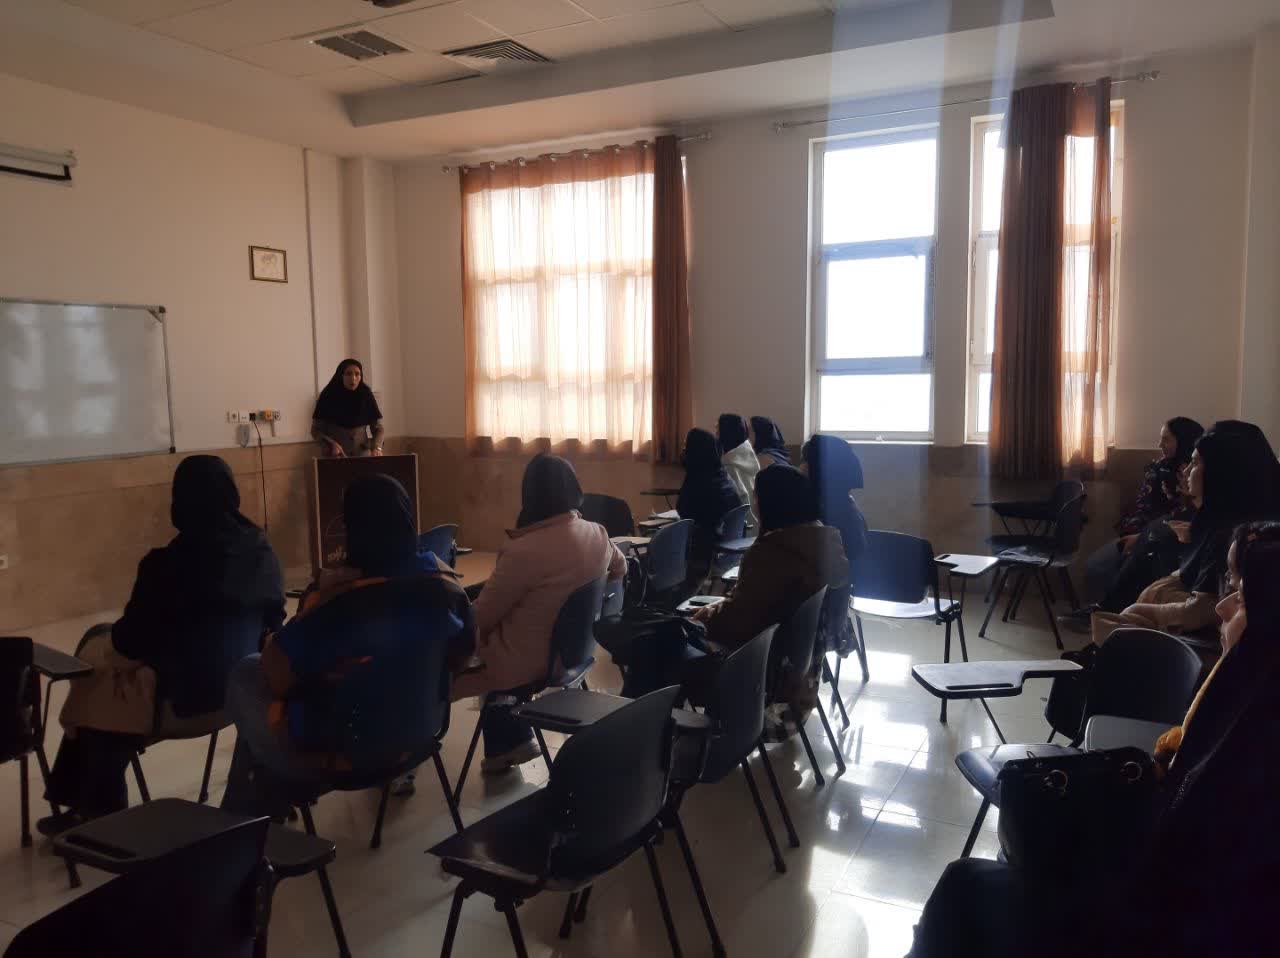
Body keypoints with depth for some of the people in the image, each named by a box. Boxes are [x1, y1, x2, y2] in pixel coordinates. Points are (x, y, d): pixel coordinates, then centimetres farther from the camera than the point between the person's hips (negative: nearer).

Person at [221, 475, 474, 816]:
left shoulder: (334, 599, -29)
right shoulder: (444, 581, -11)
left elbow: (276, 678, -18)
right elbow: (461, 660, 4)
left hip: (330, 752, -6)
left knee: (246, 674, 17)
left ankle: (250, 816, 35)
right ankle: (265, 809, 40)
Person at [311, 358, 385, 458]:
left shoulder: (366, 395, 2)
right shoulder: (328, 396, -3)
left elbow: (378, 428, 4)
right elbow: (315, 430, 0)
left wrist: (376, 447, -15)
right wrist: (331, 444, -19)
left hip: (362, 454, 2)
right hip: (336, 455, -1)